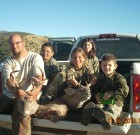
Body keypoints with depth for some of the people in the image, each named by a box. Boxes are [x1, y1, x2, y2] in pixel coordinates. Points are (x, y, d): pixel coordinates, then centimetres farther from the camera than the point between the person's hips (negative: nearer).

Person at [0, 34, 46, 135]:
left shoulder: (35, 58, -1)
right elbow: (8, 81, -5)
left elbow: (39, 79, -11)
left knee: (22, 113, -35)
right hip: (9, 94, 5)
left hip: (28, 95, -4)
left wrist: (35, 93, -34)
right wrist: (16, 91, -30)